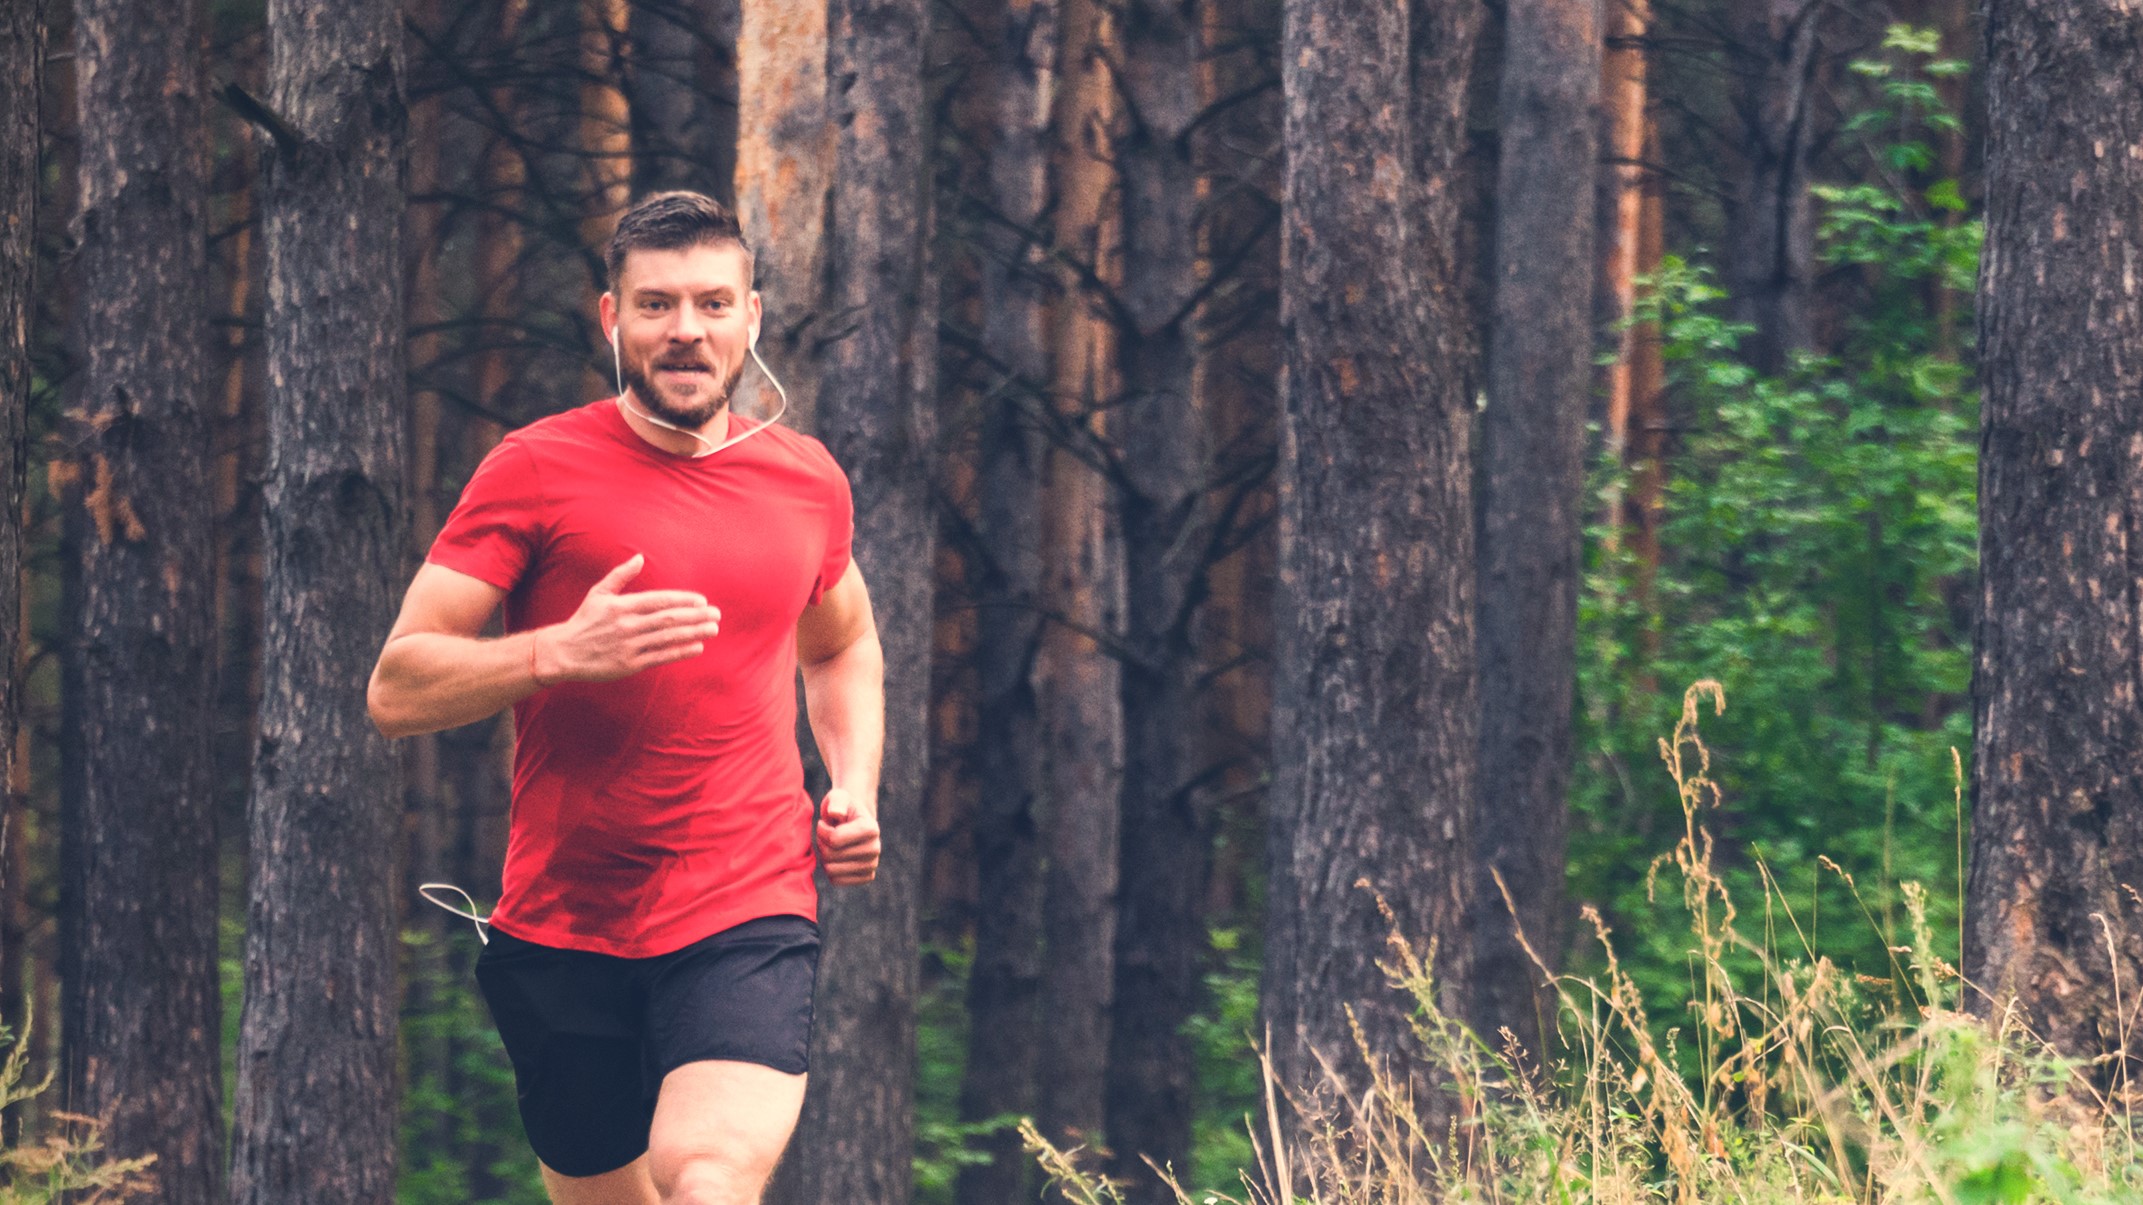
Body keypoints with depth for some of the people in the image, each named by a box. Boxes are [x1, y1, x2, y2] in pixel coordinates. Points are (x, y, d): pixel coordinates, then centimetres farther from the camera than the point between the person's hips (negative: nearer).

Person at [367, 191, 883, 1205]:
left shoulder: (807, 481, 9)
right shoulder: (536, 470, -3)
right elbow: (396, 691, -7)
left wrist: (854, 788, 12)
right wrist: (562, 652, -22)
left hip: (749, 919, 0)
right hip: (563, 925, 0)